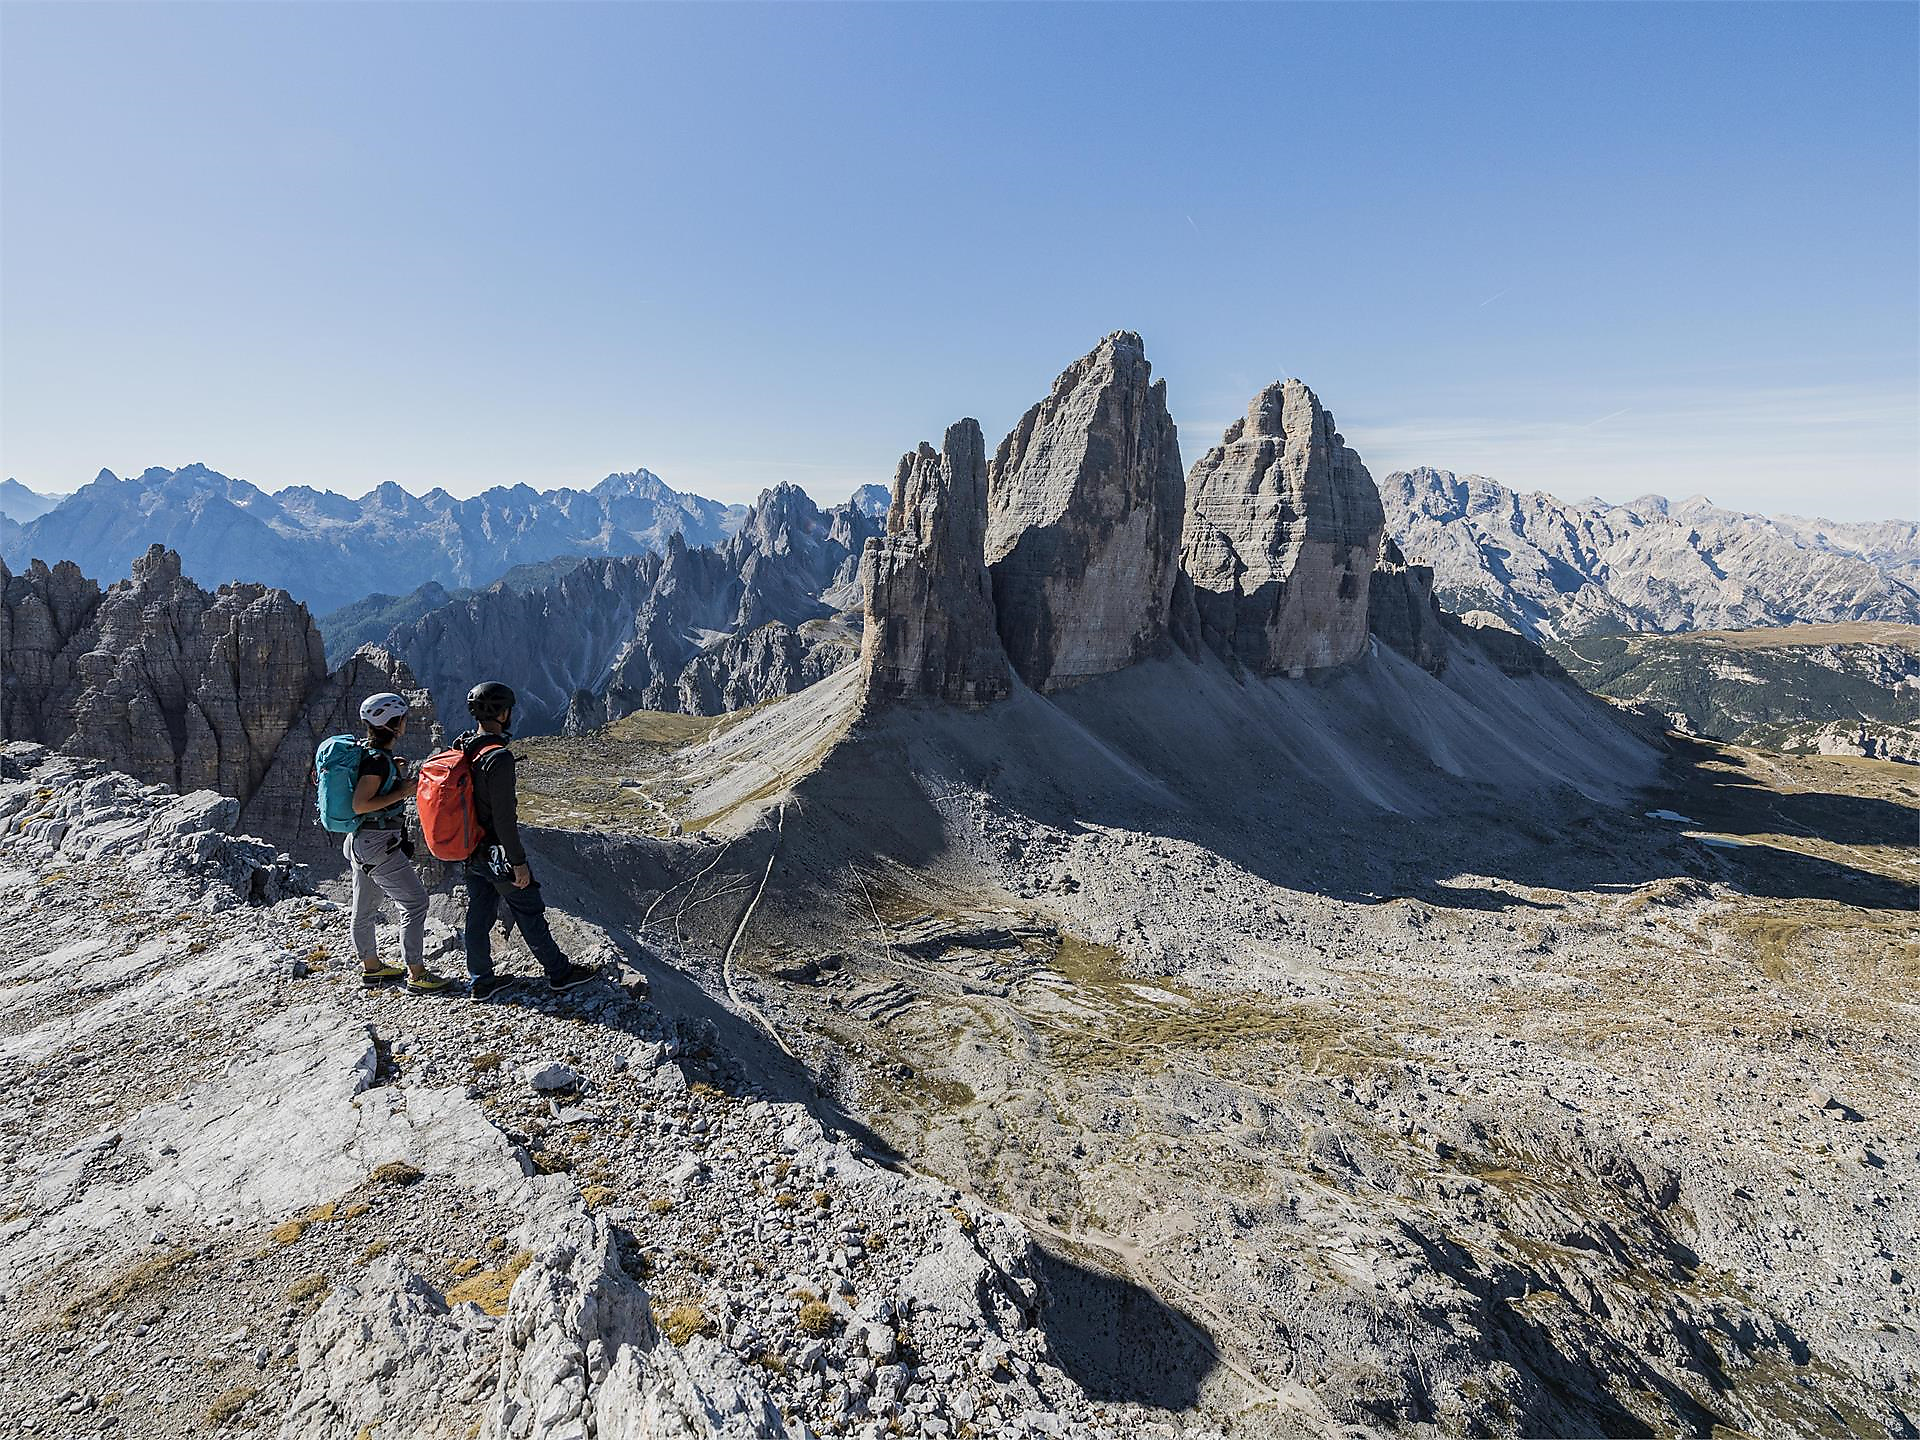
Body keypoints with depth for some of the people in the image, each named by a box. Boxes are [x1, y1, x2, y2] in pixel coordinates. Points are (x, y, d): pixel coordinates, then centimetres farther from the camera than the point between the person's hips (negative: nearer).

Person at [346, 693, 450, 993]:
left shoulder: (372, 754, 8)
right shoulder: (378, 760, -21)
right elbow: (360, 805, -24)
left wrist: (395, 772, 12)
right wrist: (403, 792, -20)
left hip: (362, 842, 10)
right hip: (379, 845, -10)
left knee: (364, 907, 19)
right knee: (415, 902, -5)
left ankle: (371, 966, 35)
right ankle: (416, 974, -2)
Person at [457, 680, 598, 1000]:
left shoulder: (462, 749, 1)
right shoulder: (499, 757, -26)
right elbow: (503, 818, -25)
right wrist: (519, 862, -17)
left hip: (469, 851, 8)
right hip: (497, 853, -8)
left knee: (478, 914, 16)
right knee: (530, 913, 6)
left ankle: (480, 981, 28)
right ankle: (559, 974, 19)